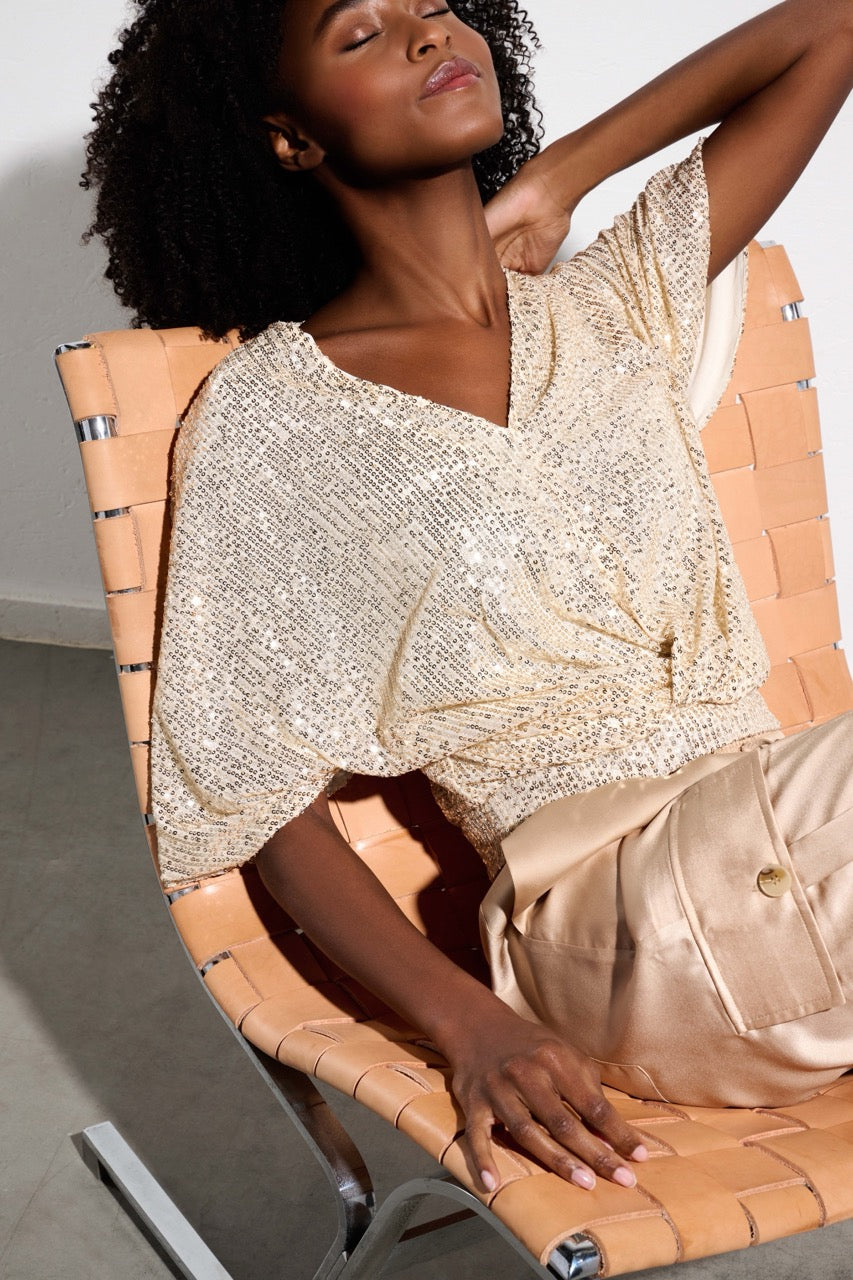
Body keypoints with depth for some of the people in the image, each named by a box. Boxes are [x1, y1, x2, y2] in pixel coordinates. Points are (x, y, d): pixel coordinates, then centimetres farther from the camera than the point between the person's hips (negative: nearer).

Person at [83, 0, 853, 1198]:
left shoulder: (615, 302, 13)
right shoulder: (265, 416, 0)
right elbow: (274, 804, -1)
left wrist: (558, 177, 13)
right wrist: (471, 1023, -16)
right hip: (623, 910, -5)